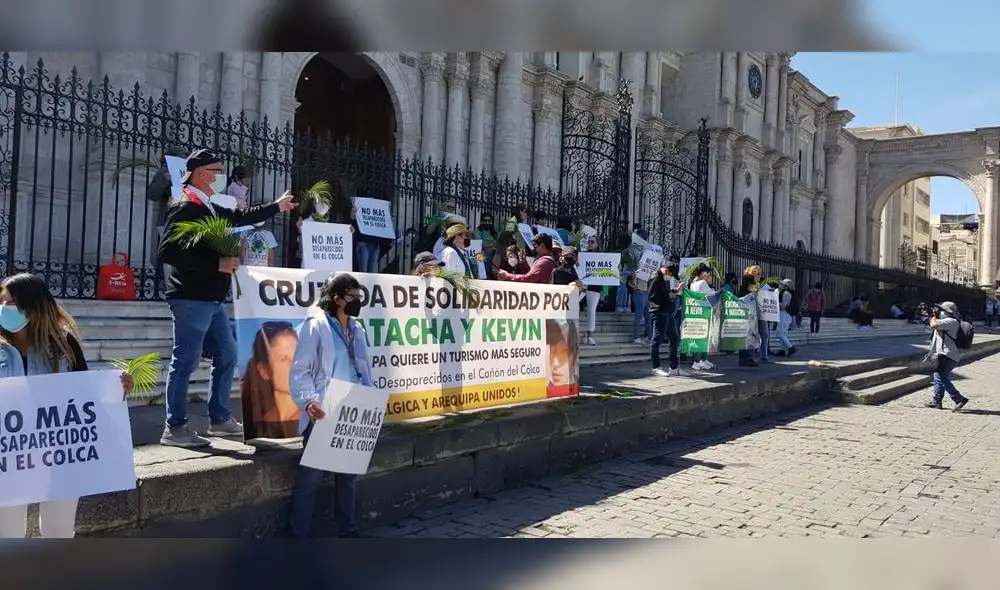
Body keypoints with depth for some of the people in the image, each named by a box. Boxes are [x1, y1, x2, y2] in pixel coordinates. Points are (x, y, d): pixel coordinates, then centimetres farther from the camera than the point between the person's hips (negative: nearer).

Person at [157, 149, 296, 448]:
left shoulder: (208, 208, 15)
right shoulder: (185, 207, -12)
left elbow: (238, 217, 34)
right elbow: (168, 251, -22)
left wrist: (277, 207, 39)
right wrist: (216, 263, -21)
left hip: (211, 299, 10)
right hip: (191, 298, -10)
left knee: (227, 355, 16)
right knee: (185, 362, -4)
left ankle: (220, 419, 27)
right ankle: (174, 428, 6)